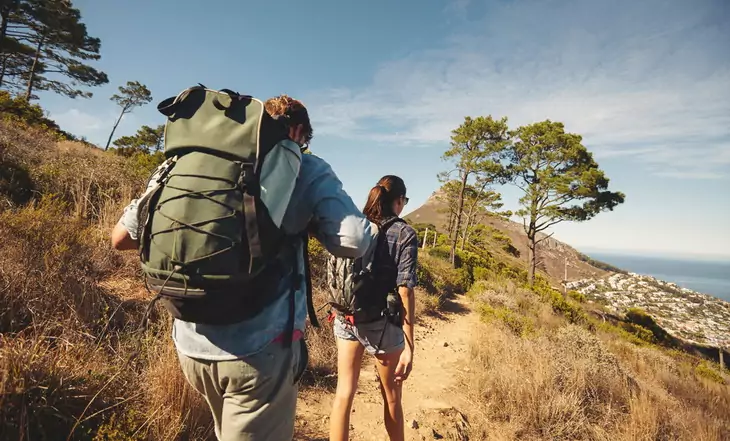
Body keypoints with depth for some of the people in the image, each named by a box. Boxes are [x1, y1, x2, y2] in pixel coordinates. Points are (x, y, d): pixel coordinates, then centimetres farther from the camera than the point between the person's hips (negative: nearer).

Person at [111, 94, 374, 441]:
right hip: (260, 348, -5)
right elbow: (355, 241, -14)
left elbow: (121, 237, 10)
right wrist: (307, 221, 4)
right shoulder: (307, 169, -3)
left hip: (191, 345, 6)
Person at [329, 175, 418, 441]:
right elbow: (404, 290, -16)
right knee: (392, 397, 18)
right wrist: (409, 347, -14)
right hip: (382, 323, -3)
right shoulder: (404, 234, -10)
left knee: (344, 392, 14)